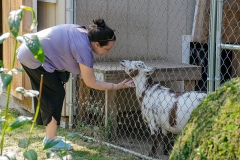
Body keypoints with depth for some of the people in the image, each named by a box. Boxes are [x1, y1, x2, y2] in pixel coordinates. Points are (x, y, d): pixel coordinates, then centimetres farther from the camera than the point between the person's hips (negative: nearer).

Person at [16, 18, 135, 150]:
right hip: (35, 58, -10)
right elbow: (91, 83, -15)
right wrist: (118, 86, -10)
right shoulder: (83, 48, -23)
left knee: (46, 96, 14)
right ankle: (51, 140, 1)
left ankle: (49, 137, 20)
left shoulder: (83, 32, 3)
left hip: (28, 53, 10)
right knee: (56, 94, -4)